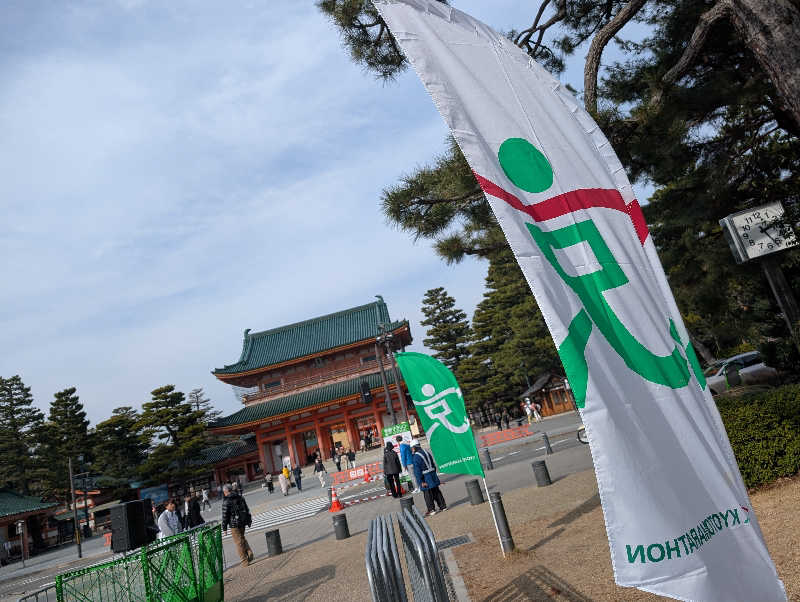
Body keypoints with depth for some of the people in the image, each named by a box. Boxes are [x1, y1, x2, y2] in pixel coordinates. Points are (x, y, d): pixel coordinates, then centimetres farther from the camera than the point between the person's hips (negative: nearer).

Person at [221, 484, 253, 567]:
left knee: (239, 542, 2)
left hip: (234, 524, -6)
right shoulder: (240, 498, 7)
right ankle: (249, 552, 8)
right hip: (243, 522, 6)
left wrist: (224, 527, -4)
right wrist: (249, 521, 20)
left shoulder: (226, 501, -13)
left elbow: (225, 515, -13)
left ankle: (245, 561, 5)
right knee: (242, 538, 24)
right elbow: (247, 510, 12)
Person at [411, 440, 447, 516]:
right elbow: (433, 465, 16)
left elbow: (417, 471, -17)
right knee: (436, 492, 14)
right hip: (433, 475, 7)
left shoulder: (416, 456, -15)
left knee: (428, 495, 3)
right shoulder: (427, 452, 8)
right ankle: (443, 506, 18)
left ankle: (431, 510, 8)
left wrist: (421, 481, -14)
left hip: (425, 478, -7)